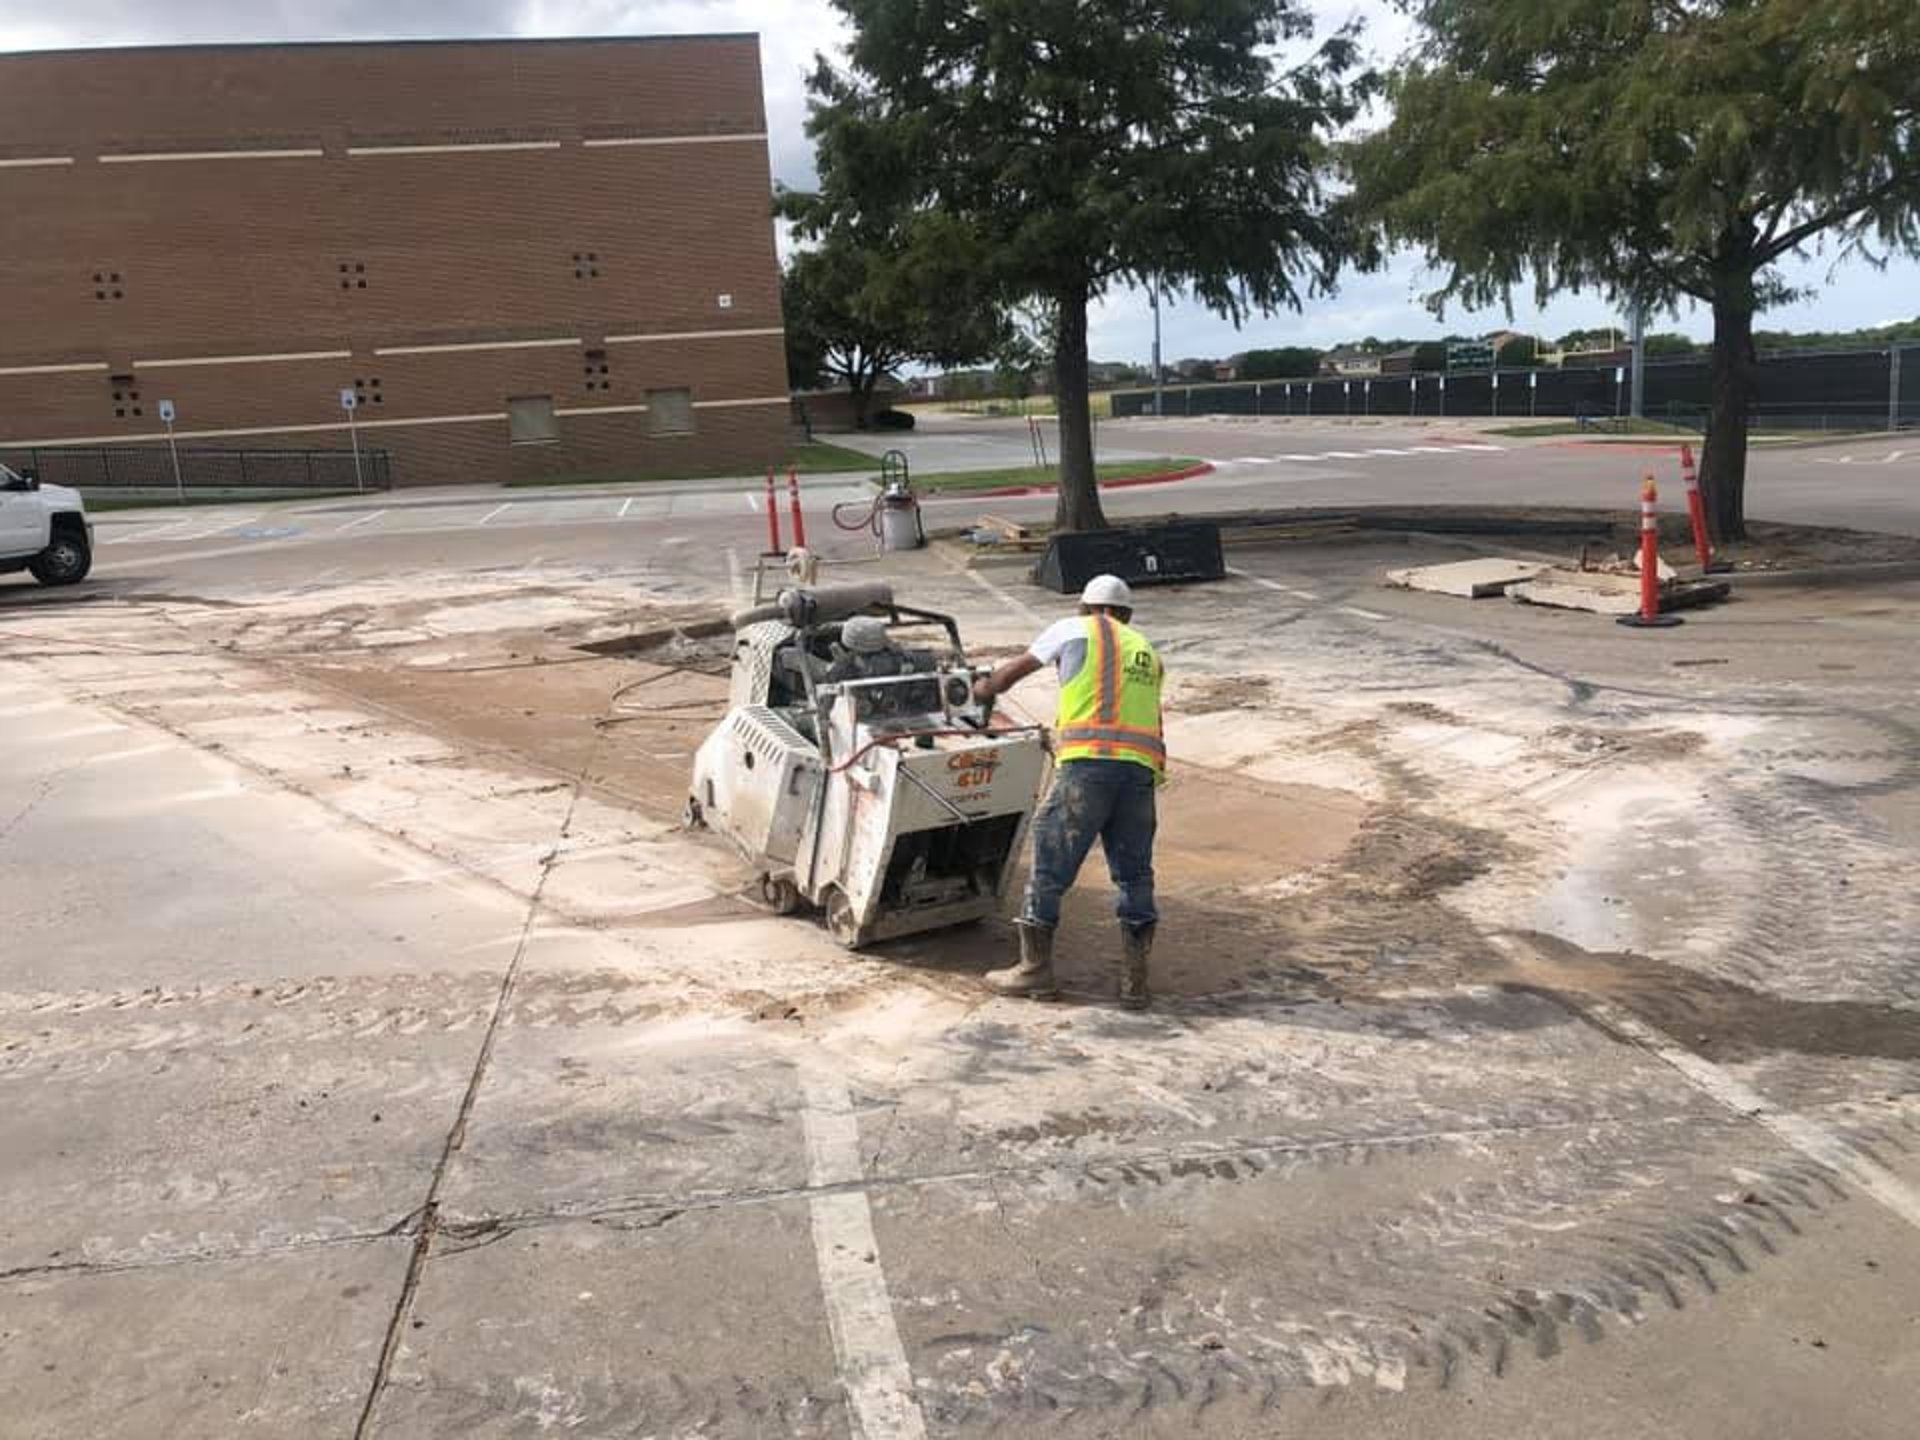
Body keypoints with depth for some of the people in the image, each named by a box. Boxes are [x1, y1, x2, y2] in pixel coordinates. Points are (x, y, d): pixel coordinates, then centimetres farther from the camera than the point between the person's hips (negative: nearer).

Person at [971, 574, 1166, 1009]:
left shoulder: (1075, 629, 15)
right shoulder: (1148, 652, 28)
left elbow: (1016, 670, 25)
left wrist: (984, 689, 45)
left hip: (1089, 763, -4)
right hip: (1142, 767, 5)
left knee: (1050, 864, 6)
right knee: (1135, 873, 11)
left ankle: (1035, 969, 13)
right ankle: (1135, 982, 11)